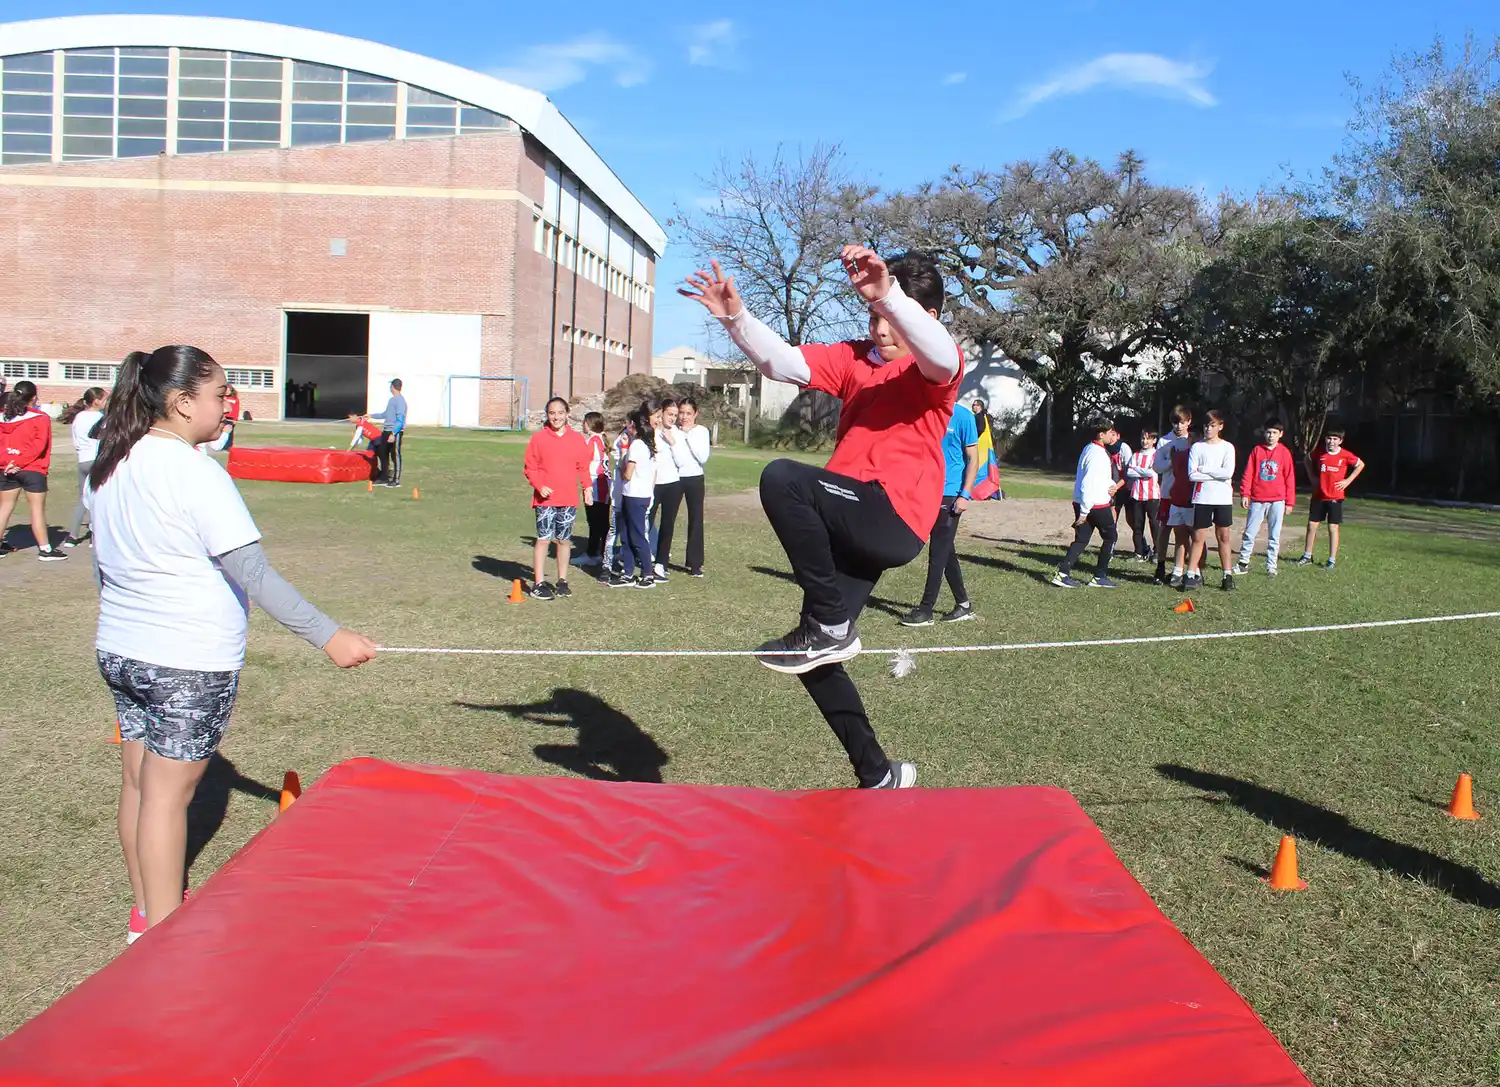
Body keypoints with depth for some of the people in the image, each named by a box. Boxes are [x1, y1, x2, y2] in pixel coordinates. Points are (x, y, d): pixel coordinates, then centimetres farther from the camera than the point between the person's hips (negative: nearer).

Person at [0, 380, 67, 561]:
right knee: (37, 509, 0)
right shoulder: (41, 418, -7)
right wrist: (19, 462, -13)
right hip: (33, 470, -5)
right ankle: (45, 549, 1)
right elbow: (39, 445, -14)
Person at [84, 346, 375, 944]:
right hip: (190, 662, -8)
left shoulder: (109, 466, 6)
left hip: (119, 649, 8)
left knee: (137, 782, 16)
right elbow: (253, 573, -23)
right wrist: (328, 636, -23)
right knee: (167, 794, 1)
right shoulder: (193, 471, -19)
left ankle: (147, 910, 30)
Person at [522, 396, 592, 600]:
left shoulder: (577, 439, 5)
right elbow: (529, 467, 0)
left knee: (565, 540, 10)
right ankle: (538, 584, 0)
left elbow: (583, 467, 9)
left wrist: (587, 487, -3)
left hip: (569, 499, 3)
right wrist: (539, 486, -13)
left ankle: (562, 581, 21)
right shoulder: (538, 438, -1)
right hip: (545, 499, -3)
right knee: (543, 539, -5)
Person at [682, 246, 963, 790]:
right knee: (816, 661, 10)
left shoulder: (936, 369, 0)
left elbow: (940, 353, -26)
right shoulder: (854, 359, 17)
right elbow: (783, 362, 6)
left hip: (896, 519, -8)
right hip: (850, 528, 8)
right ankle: (879, 776, 25)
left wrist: (888, 293, -42)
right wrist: (736, 318, -12)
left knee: (781, 478, -30)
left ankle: (829, 624, -19)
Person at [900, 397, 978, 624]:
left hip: (950, 494, -6)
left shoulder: (962, 417, -7)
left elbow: (973, 458, -7)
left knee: (938, 552, -4)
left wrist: (965, 494, -14)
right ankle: (964, 604, 22)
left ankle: (925, 610, 0)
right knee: (946, 550, 12)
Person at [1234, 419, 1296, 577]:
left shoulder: (1284, 452, 1)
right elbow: (1248, 474, 3)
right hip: (1257, 500, 1)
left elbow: (1290, 478, 3)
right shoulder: (1257, 451, 3)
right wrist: (1245, 494, -5)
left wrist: (1290, 502, 1)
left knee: (1274, 536, 5)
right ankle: (1243, 563, 14)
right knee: (1249, 533, 4)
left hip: (1277, 501, -1)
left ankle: (1271, 567, 11)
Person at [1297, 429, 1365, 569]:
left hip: (1335, 498, -3)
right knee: (1312, 525, 6)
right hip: (1318, 496, 3)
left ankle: (1332, 560, 5)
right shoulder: (1320, 453, -2)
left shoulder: (1345, 455, -8)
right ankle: (1307, 556, 17)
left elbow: (1360, 465, 6)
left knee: (1333, 528, -1)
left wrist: (1348, 480, -2)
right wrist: (1312, 476, 7)